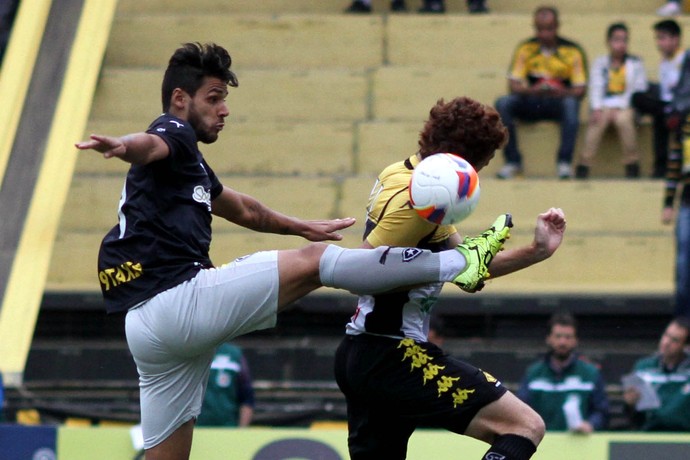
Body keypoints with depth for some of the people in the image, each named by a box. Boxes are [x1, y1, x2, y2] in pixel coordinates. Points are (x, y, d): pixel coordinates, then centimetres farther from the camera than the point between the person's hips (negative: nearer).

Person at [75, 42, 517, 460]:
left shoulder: (187, 160, 29)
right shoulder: (173, 132, 0)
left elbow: (240, 207, 45)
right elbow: (148, 146, -26)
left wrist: (301, 226, 56)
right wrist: (123, 146, -50)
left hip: (150, 327, 10)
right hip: (178, 297, -10)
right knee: (314, 260, -9)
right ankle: (461, 262, -7)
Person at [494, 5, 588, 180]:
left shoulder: (572, 51, -3)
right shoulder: (525, 49, 3)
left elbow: (580, 90, -8)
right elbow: (513, 85, -4)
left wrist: (562, 92, -31)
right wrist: (532, 90, -27)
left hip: (559, 102, -2)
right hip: (532, 103, 2)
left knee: (571, 104, -36)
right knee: (503, 103, -25)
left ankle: (564, 162, -31)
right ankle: (512, 161, -20)